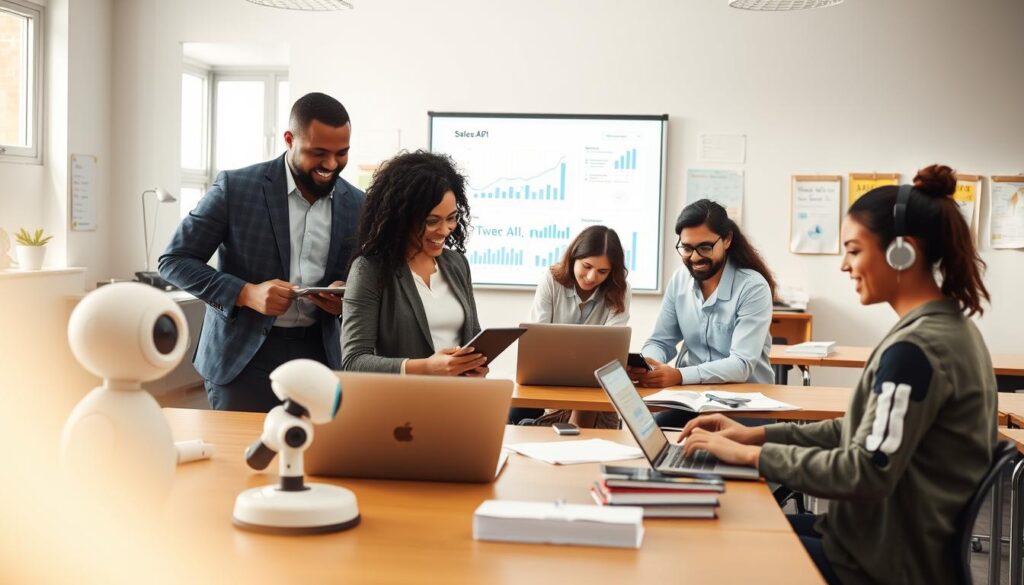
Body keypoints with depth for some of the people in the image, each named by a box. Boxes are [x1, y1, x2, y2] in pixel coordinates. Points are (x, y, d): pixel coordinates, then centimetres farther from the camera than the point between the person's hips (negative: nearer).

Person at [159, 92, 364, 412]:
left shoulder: (356, 205, 3)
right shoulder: (235, 188, -8)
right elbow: (174, 261, -5)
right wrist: (246, 293, -19)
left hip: (318, 354, 3)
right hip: (244, 355, -3)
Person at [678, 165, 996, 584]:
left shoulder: (915, 348, -24)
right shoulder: (948, 326, 8)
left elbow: (867, 472, -26)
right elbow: (866, 431, 13)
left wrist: (752, 455, -18)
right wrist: (760, 433, 5)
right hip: (892, 535, 9)